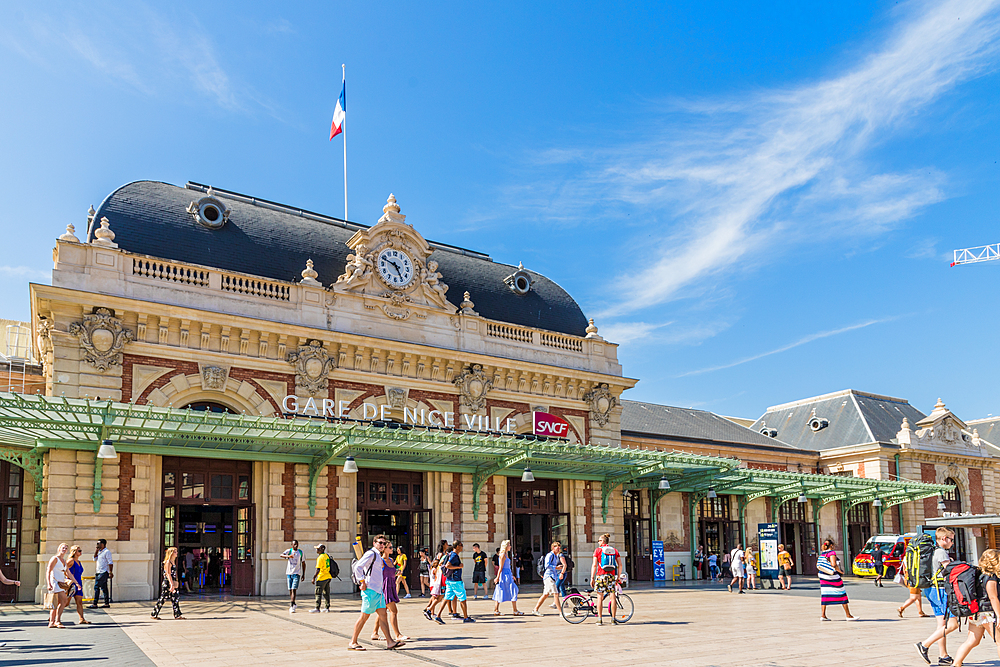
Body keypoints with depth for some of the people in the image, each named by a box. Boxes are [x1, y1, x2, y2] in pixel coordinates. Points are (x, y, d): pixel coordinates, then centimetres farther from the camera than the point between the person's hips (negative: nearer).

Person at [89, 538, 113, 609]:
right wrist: (97, 550, 8)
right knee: (104, 588, 8)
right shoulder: (100, 552, 16)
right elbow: (95, 558, 18)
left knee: (96, 587, -9)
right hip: (99, 572, 9)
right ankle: (107, 603, 10)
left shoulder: (107, 551, -12)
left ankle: (95, 604, -7)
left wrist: (110, 572, -20)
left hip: (104, 573, -9)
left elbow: (110, 562, -16)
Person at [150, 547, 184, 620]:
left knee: (175, 599, 5)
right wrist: (172, 584, -25)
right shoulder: (168, 562, -13)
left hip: (173, 583, 9)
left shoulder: (173, 562, 14)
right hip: (167, 583, -9)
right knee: (163, 599, -1)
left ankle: (177, 615, 6)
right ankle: (153, 614, 10)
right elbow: (168, 574, -20)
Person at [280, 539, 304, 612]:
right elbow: (281, 555, -18)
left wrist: (303, 574, 9)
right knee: (290, 590, 7)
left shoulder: (301, 552, 6)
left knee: (294, 589, -13)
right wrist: (288, 556, -38)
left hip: (297, 573, -1)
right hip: (289, 573, 1)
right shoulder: (289, 551, 2)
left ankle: (291, 606, -18)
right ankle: (293, 604, 23)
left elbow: (303, 564, 13)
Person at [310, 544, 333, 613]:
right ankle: (327, 608, 16)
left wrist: (314, 578, -16)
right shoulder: (327, 556, 10)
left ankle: (317, 608, -3)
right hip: (328, 577, 9)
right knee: (326, 593, 13)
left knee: (318, 593, -3)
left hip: (322, 578, -9)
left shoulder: (320, 558, -16)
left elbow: (318, 569, -20)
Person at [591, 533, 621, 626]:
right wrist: (618, 576, 14)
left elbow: (594, 565, -4)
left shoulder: (598, 550, 0)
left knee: (600, 597, 2)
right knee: (613, 597, 5)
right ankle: (613, 618, 7)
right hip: (611, 576, 3)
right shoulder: (615, 550, 10)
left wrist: (592, 577, -1)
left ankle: (600, 619, 1)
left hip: (601, 575, -3)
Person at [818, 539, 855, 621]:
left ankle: (823, 615, 4)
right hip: (833, 577, -7)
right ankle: (848, 616, 8)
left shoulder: (822, 554, 9)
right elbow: (833, 564, -24)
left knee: (824, 595, 7)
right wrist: (840, 571, -11)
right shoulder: (832, 553, -11)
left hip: (823, 577, 7)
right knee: (842, 594, 3)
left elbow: (818, 566, 10)